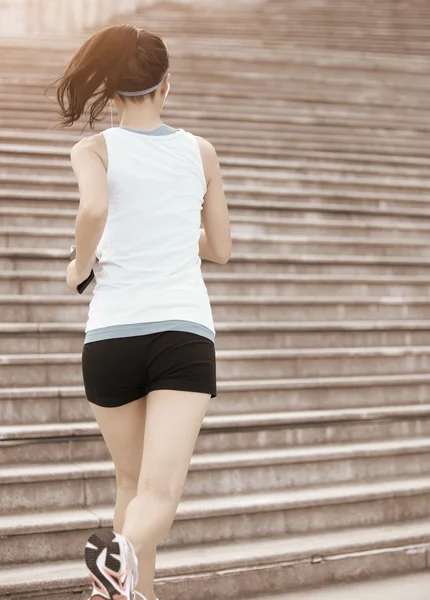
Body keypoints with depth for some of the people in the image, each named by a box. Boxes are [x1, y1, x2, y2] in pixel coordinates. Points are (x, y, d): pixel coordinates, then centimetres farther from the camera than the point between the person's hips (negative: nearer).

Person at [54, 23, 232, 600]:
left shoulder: (94, 149, 3)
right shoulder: (201, 152, 11)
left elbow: (94, 208, -20)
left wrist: (80, 265, -1)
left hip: (112, 335, 0)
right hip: (185, 333, 0)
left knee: (132, 480, 20)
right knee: (160, 491, -12)